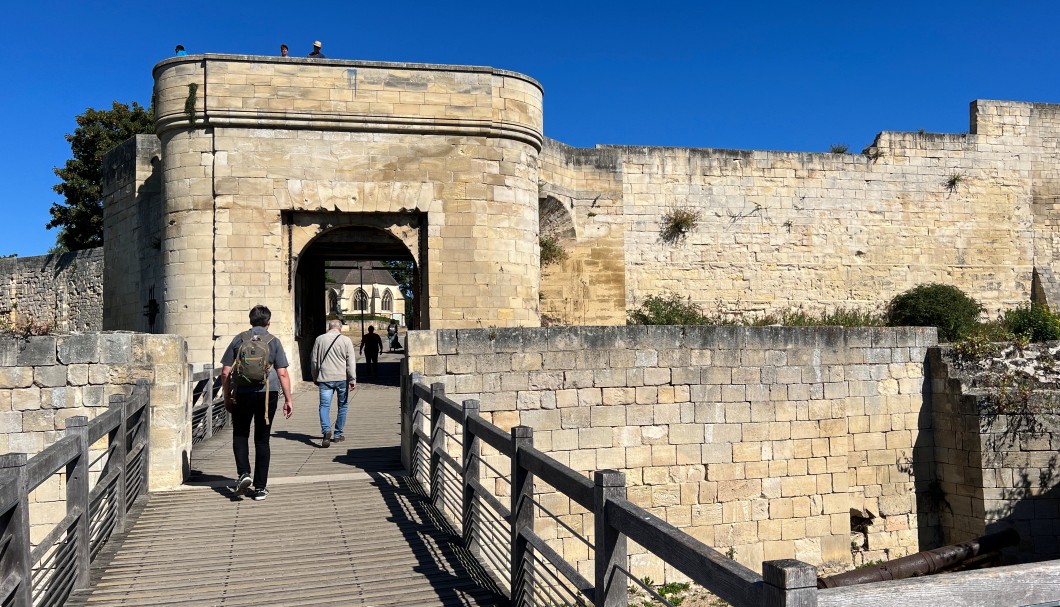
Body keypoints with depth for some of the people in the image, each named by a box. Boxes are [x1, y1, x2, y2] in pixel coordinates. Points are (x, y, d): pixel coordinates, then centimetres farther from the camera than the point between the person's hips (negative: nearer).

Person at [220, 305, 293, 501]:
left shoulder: (239, 339, 5)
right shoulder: (273, 342, 2)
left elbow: (225, 372, 4)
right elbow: (282, 374, -3)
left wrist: (227, 397, 13)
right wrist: (288, 399, 2)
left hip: (242, 394, 0)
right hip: (267, 394, 0)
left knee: (240, 435, 18)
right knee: (262, 439, 8)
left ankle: (243, 473, -3)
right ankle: (260, 487, 10)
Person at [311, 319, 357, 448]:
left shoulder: (319, 339, 6)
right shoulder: (346, 340, 0)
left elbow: (314, 361, 12)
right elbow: (351, 361, -4)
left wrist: (315, 378, 22)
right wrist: (353, 379, -2)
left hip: (325, 378, 1)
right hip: (342, 378, -1)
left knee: (324, 405, -3)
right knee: (342, 406, 13)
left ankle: (326, 430, -26)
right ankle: (338, 434, 17)